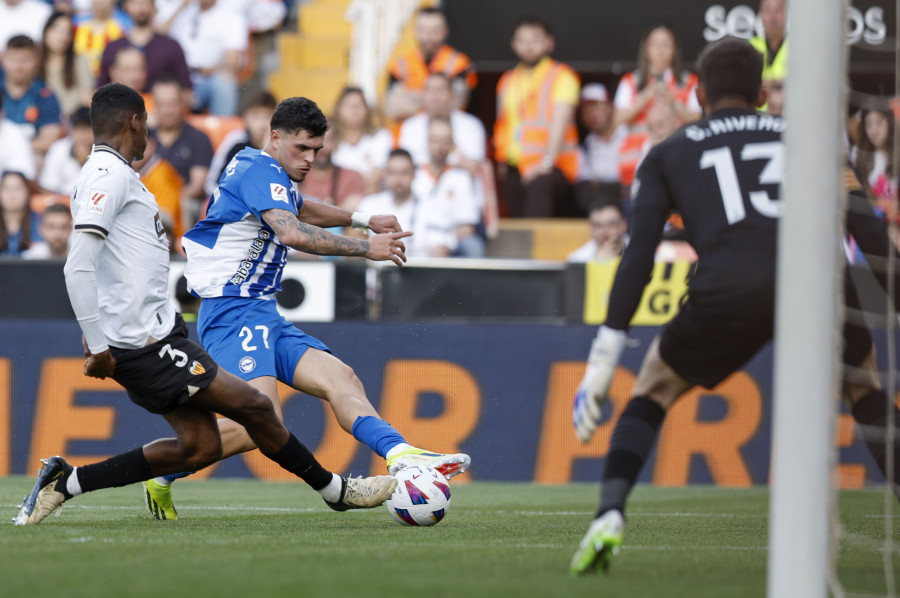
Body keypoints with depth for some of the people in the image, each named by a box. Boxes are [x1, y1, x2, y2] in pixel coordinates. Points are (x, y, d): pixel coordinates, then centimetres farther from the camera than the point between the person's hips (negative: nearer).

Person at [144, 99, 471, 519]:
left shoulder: (269, 175, 20)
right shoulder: (260, 171, -11)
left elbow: (298, 210, 44)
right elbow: (292, 233, -29)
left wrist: (361, 218, 37)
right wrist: (365, 248, -24)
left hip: (265, 317, 11)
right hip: (233, 312, -11)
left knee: (341, 381, -7)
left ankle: (401, 456, -23)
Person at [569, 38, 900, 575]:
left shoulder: (669, 154, 25)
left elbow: (639, 257, 14)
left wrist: (605, 358, 11)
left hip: (731, 289, -1)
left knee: (656, 386, 23)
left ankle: (610, 515, 2)